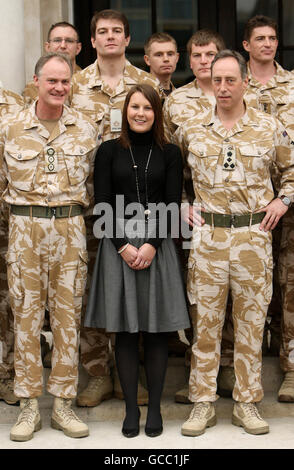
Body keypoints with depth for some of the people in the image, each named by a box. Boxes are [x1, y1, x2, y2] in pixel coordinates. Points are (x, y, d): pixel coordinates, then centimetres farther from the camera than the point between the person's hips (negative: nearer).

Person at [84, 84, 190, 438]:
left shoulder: (169, 153, 6)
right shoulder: (109, 151, 5)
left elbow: (172, 203, 0)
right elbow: (103, 203, 0)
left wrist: (152, 245, -12)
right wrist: (123, 245, -11)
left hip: (158, 246, 0)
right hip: (118, 245, 0)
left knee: (156, 329, 3)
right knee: (125, 331, 3)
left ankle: (155, 408, 14)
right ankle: (131, 408, 12)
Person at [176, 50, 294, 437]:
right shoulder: (191, 130, 4)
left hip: (254, 234, 0)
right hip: (208, 234, 0)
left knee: (251, 321, 6)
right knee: (206, 320, 4)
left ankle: (247, 403, 18)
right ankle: (203, 403, 14)